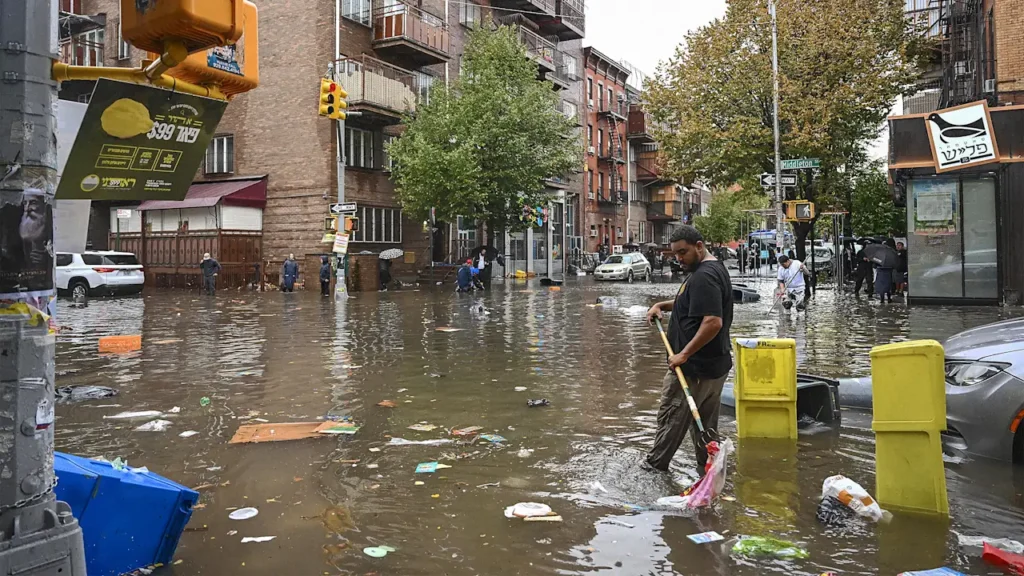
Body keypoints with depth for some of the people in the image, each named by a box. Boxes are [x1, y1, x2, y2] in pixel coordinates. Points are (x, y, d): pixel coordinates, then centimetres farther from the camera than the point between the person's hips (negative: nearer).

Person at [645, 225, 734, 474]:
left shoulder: (704, 276, -20)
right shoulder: (716, 268, 13)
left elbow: (713, 322, -29)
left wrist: (683, 354, -25)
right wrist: (663, 305, 14)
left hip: (693, 367, -10)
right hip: (716, 364, 10)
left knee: (671, 418, 6)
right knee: (706, 427, 15)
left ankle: (655, 466, 20)